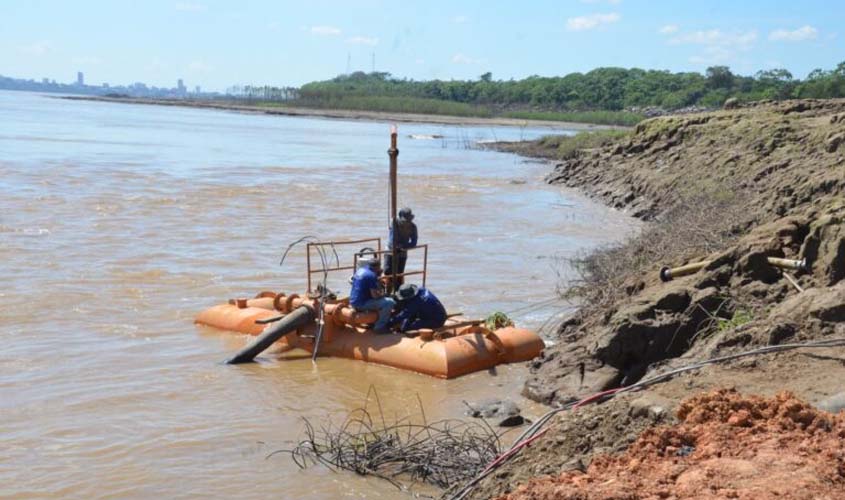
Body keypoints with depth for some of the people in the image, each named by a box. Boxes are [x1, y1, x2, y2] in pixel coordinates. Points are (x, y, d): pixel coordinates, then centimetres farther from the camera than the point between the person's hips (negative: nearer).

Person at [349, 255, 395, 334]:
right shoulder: (371, 275, -17)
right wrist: (382, 294, 0)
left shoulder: (360, 270, 10)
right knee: (390, 302, -12)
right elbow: (375, 296, -20)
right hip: (362, 304, -10)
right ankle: (379, 327, -6)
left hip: (353, 302, 10)